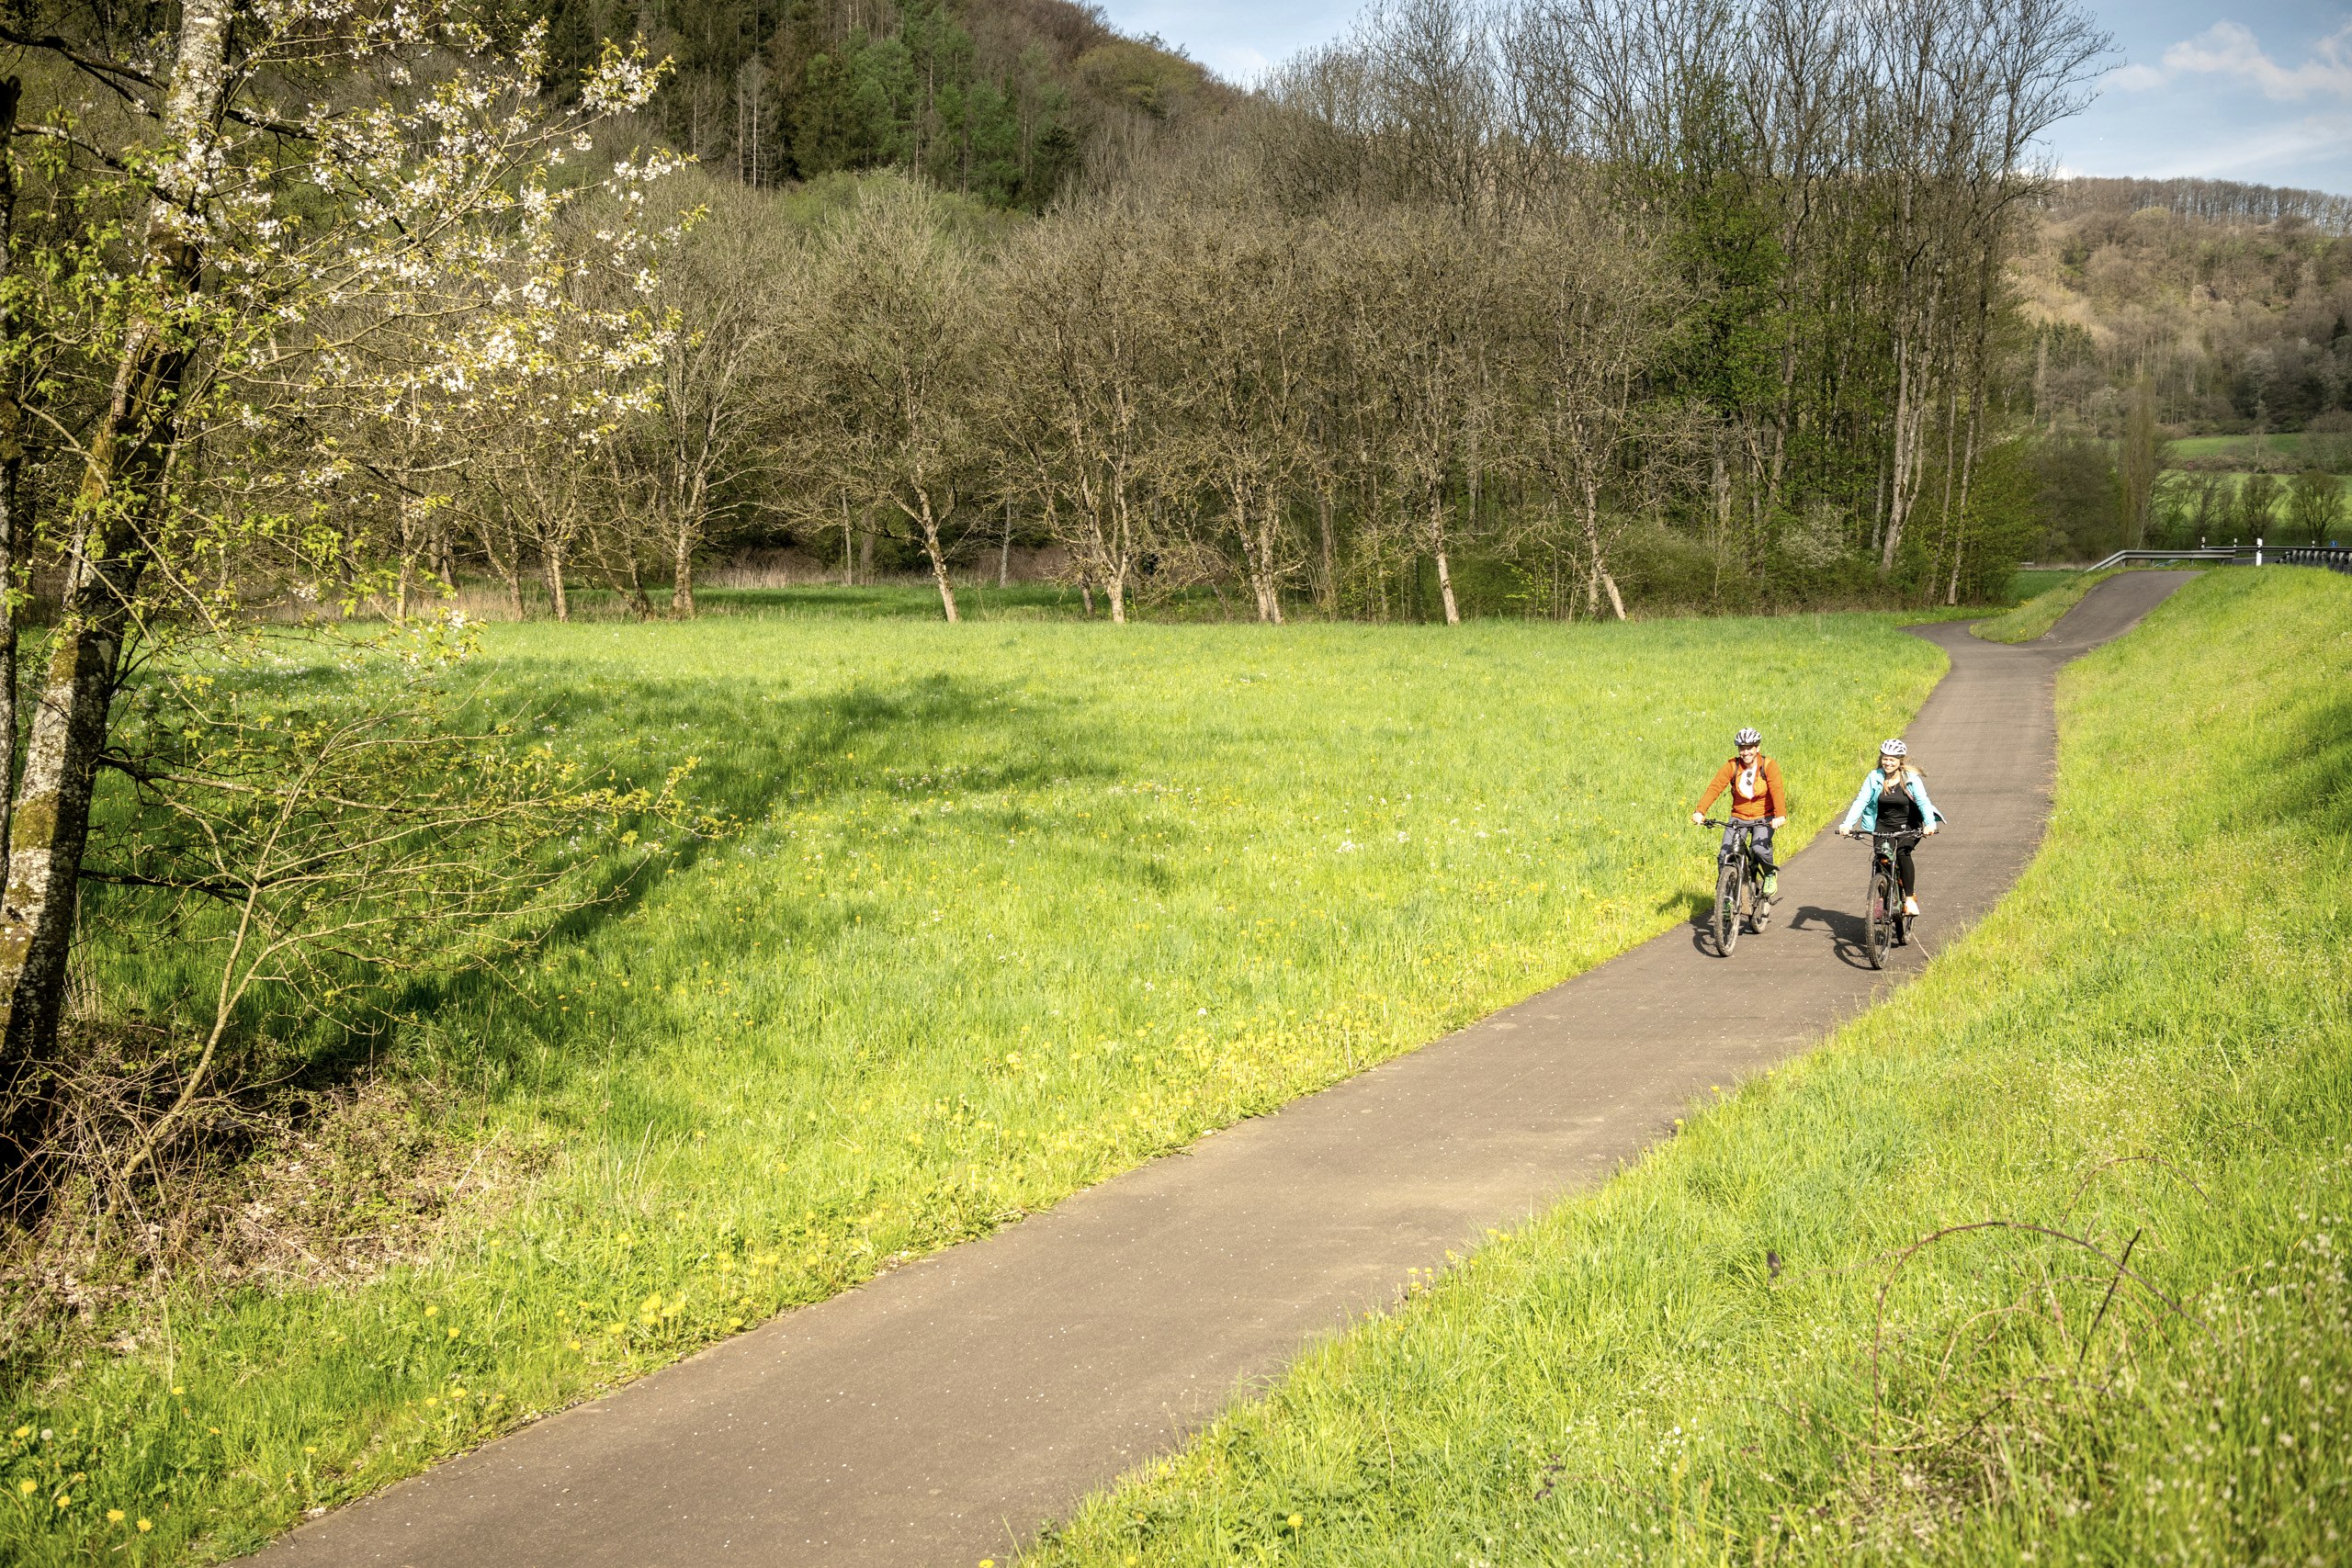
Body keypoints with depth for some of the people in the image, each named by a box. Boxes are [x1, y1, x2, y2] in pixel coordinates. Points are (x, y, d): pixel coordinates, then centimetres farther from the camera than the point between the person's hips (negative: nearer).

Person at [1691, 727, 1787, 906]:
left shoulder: (1769, 765, -11)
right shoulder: (1732, 766, -7)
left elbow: (1777, 790, -24)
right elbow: (1715, 787, -18)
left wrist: (1781, 815, -41)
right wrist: (1700, 811, -33)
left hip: (1763, 818, -2)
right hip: (1739, 817, 2)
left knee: (1760, 848, -27)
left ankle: (1771, 874, 4)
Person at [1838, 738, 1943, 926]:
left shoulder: (1911, 778, -9)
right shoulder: (1875, 777, -4)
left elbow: (1922, 801, -19)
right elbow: (1861, 801, -11)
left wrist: (1930, 823, -36)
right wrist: (1847, 824, -25)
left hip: (1907, 826, -2)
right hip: (1883, 825, 2)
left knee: (1903, 852, -27)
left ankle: (1910, 898, -20)